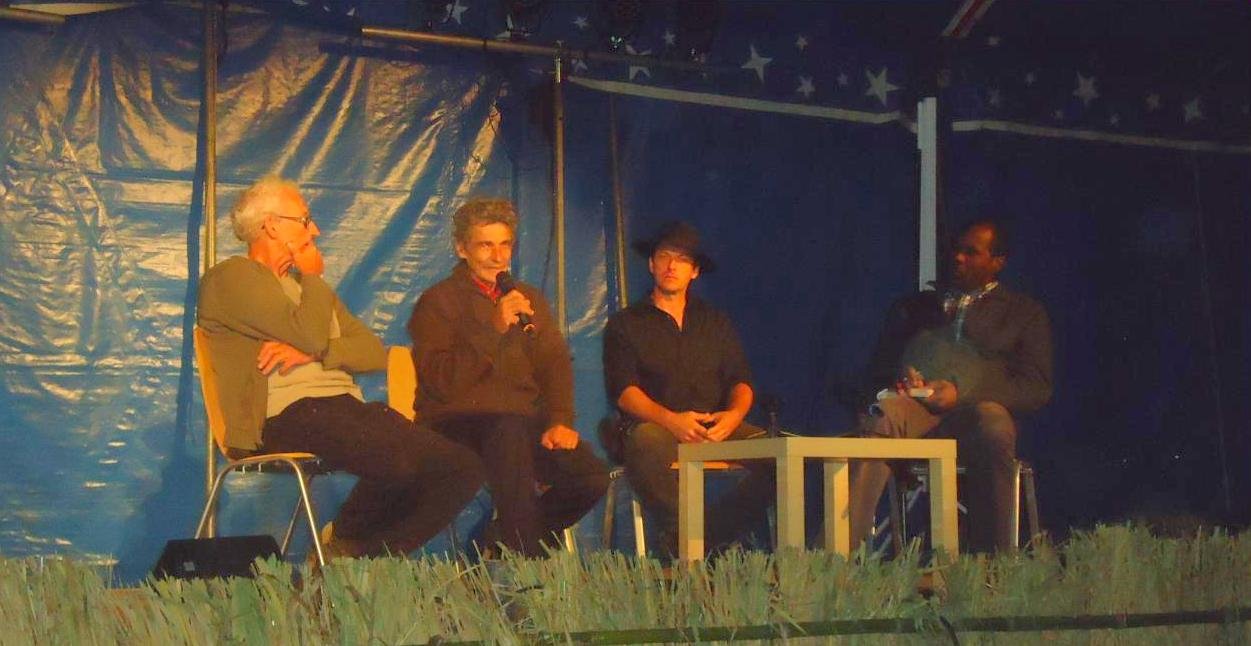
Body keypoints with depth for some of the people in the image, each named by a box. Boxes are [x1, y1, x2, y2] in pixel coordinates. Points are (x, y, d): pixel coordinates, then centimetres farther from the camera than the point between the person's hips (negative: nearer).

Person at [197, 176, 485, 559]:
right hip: (285, 416, -8)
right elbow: (311, 334, -12)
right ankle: (342, 545, -5)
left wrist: (311, 352, -3)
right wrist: (312, 275, 7)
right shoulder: (233, 277, 3)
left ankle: (372, 557, -6)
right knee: (397, 461, -33)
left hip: (346, 409, 8)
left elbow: (375, 352, 16)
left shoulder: (307, 285, 30)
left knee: (464, 469, -12)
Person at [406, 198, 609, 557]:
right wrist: (494, 329, -16)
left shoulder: (530, 300, 22)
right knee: (510, 432, -40)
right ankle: (527, 563, -30)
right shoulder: (438, 302, 4)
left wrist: (560, 420, -5)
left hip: (526, 424, 5)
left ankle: (505, 538, 3)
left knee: (592, 477, -22)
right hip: (459, 422, -5)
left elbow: (556, 364, 14)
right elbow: (442, 381, -9)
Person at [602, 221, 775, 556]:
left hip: (715, 427, 3)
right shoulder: (625, 324, 13)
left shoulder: (715, 322, 23)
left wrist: (735, 414, -10)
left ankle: (712, 537, -22)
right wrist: (671, 419, -19)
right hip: (654, 425, -3)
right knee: (648, 444, -40)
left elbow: (741, 381, 15)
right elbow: (623, 390, -1)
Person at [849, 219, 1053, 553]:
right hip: (913, 406, 2)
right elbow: (878, 366, 27)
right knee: (881, 416, -36)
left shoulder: (1024, 312, 23)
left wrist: (963, 393, -7)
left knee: (993, 425, -40)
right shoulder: (915, 306, 33)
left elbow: (1037, 388, 9)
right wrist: (899, 378, 0)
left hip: (975, 410, -1)